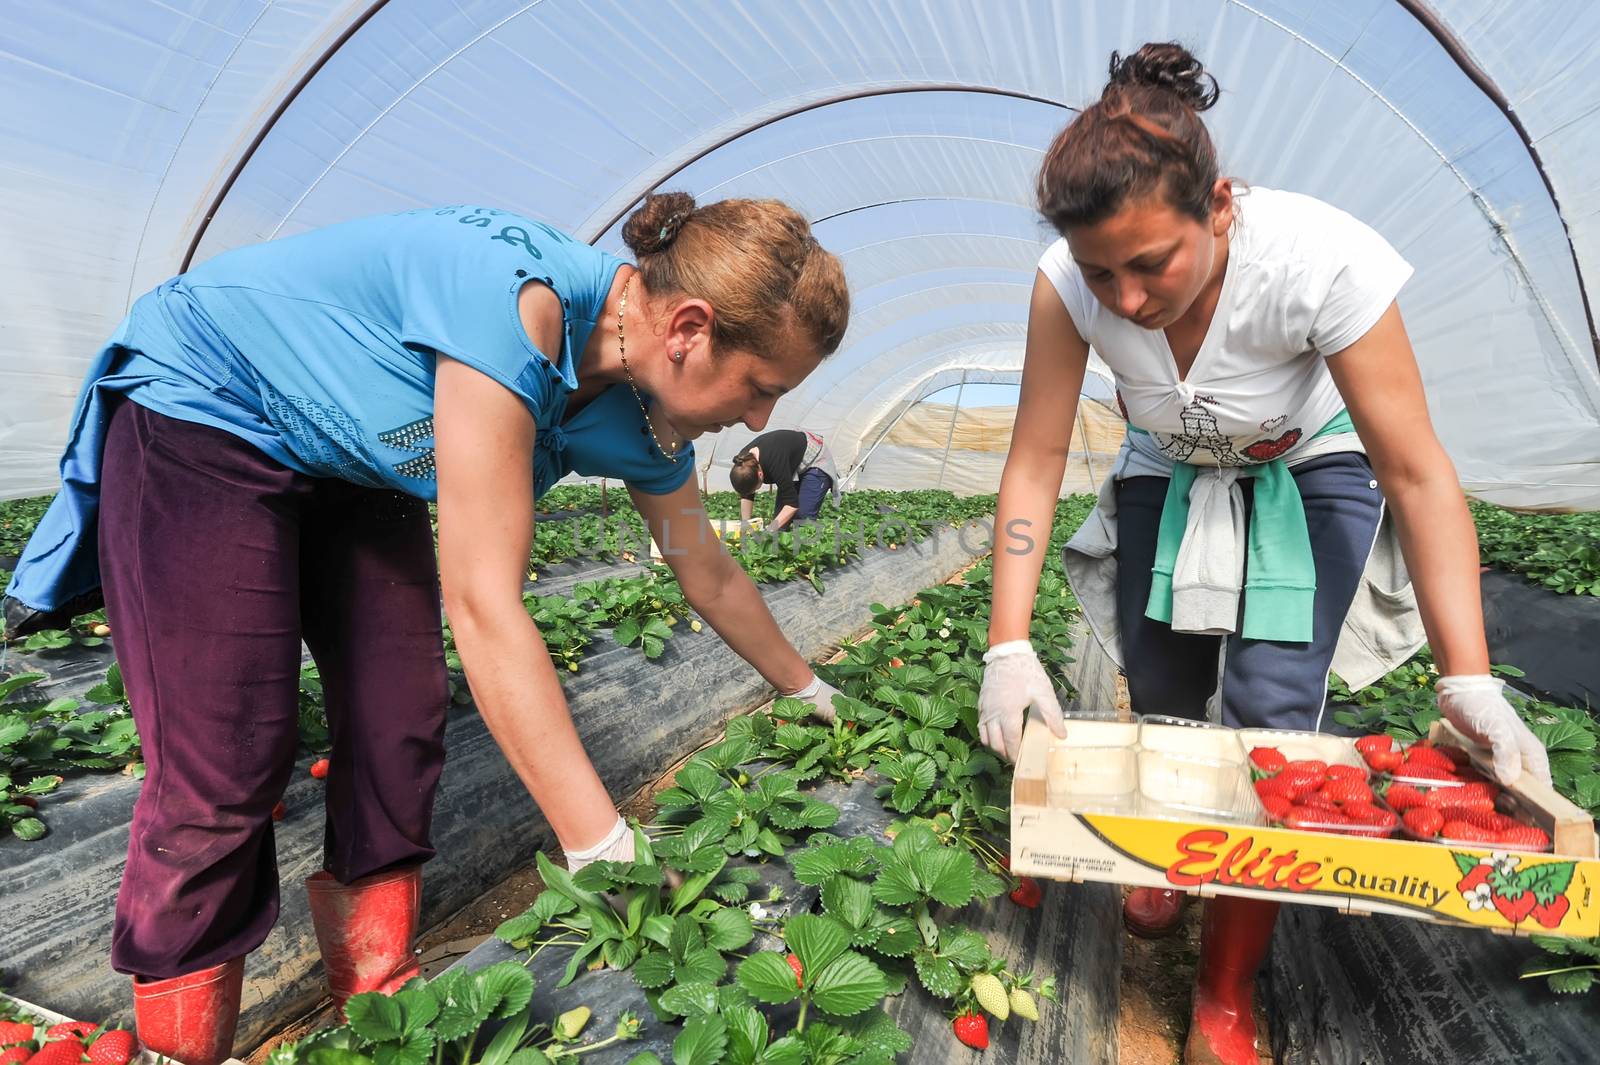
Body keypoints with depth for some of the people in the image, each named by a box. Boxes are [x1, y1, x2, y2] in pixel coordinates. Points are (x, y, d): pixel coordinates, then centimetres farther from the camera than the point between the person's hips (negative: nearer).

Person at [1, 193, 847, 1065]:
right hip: (198, 416, -6)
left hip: (353, 461, 7)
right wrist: (606, 855, -36)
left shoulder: (643, 426, -14)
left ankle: (375, 993, 20)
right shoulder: (523, 297, -39)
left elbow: (711, 576, 2)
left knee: (399, 727, 0)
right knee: (226, 758, -10)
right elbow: (483, 606, -41)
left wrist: (808, 690, 13)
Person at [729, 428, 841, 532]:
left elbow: (792, 504, -38)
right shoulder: (744, 461, -20)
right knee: (780, 517, 0)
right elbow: (746, 496, -4)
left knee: (802, 518, -18)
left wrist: (770, 529, -38)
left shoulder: (774, 461, -42)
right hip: (793, 466, 8)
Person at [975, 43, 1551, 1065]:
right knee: (1162, 699, 2)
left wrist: (1469, 683, -32)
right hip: (1170, 477, 3)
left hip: (1307, 476, -2)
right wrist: (1009, 647, -31)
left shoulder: (1324, 260, -35)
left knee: (1271, 711, -14)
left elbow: (1419, 474, -28)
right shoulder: (1070, 285, -28)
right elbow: (1036, 461, -24)